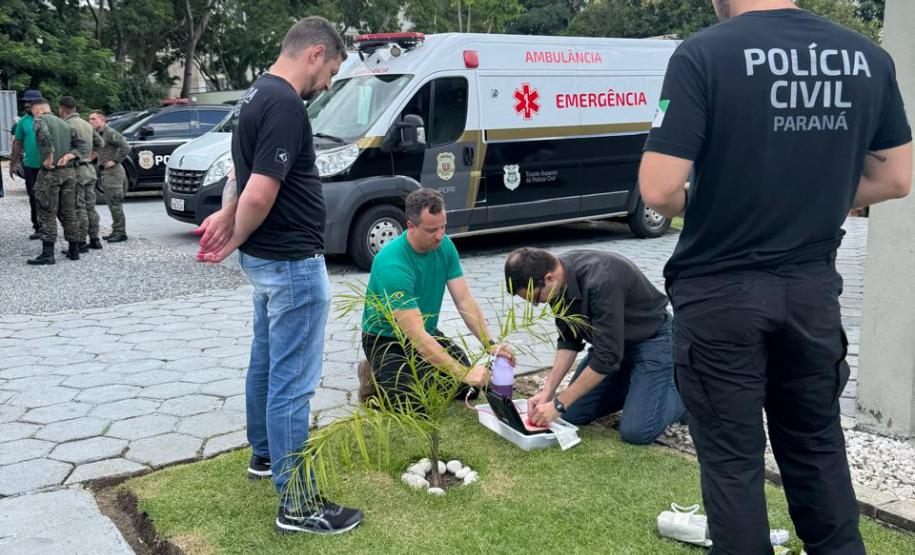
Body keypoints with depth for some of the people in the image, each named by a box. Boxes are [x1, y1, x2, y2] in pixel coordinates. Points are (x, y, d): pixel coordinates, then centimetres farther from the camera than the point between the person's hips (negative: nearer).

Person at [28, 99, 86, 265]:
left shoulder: (41, 119, -4)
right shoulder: (65, 124, 17)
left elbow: (44, 136, -25)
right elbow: (81, 145, 10)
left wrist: (48, 157, -17)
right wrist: (68, 156, -2)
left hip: (50, 172, -6)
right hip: (70, 171, 6)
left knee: (47, 213, -3)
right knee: (69, 212, 12)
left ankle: (48, 253, -5)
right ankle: (74, 250, 16)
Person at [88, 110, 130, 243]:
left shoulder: (110, 133, -12)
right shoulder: (98, 134, 16)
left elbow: (126, 147, -18)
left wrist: (115, 161, -17)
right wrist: (94, 155, 8)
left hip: (113, 172, -10)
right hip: (105, 172, 10)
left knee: (115, 203, -7)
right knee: (112, 203, 13)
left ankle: (120, 233, -3)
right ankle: (116, 231, 18)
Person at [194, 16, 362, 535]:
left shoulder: (259, 94, 11)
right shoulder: (286, 104, -23)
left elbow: (247, 176, 19)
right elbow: (259, 195, -29)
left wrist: (227, 215, 2)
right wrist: (235, 239, -11)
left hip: (268, 259, 11)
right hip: (293, 263, -11)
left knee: (267, 361, 23)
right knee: (292, 381, -4)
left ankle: (266, 453, 41)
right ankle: (297, 505, 5)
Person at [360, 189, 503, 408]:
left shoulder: (444, 246, -11)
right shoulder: (392, 264, -33)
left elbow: (465, 300, -12)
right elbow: (415, 334, -36)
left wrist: (490, 344, -26)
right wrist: (463, 373, -41)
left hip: (428, 332, 6)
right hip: (386, 339, -6)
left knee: (471, 387, -4)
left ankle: (421, 374, 20)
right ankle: (374, 376, 6)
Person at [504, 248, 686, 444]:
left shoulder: (602, 281, -36)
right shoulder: (560, 279, -11)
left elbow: (607, 357, -32)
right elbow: (569, 340, 0)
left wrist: (558, 404, -26)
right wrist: (548, 391, -10)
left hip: (652, 339, -7)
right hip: (610, 341, 7)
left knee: (636, 432, -19)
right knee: (572, 414, 2)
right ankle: (635, 385, 21)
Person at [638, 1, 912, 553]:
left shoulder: (704, 54, -15)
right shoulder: (868, 57, 2)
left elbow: (659, 189, -19)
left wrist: (699, 207, 3)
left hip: (721, 292, -5)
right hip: (813, 287, 5)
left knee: (733, 456, 9)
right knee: (817, 443, 22)